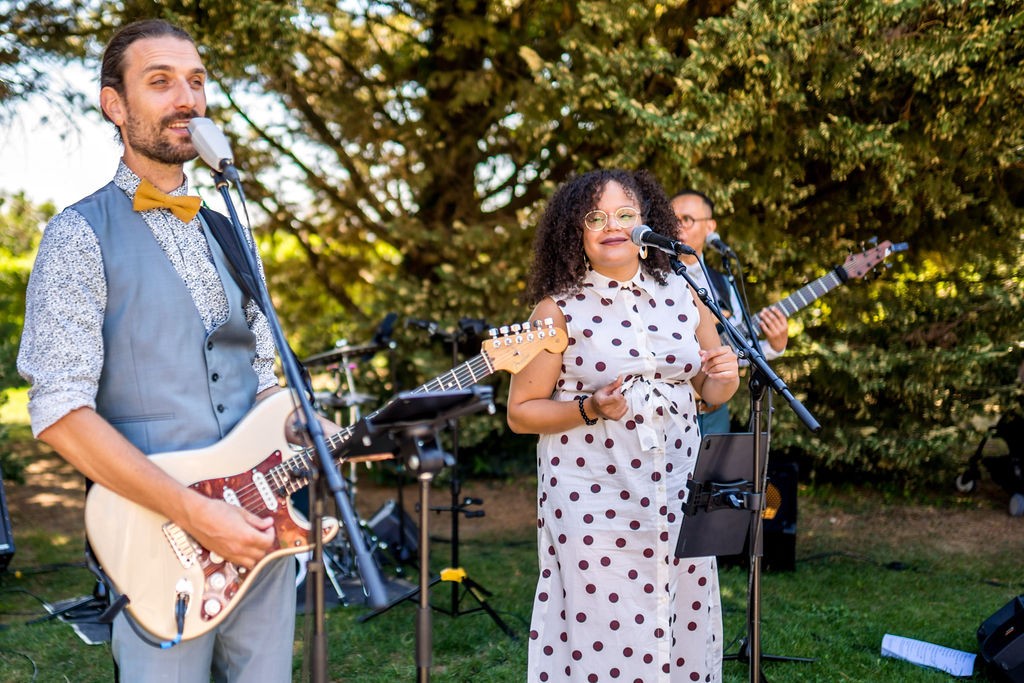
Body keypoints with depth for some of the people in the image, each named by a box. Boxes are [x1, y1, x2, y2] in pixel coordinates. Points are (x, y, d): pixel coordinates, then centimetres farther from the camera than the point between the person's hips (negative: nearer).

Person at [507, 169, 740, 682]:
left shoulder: (683, 296, 6)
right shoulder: (560, 309, -6)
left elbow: (710, 390, 17)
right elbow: (520, 412, -3)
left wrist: (725, 376, -6)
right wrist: (589, 409, -18)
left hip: (676, 495, 4)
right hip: (594, 502, -4)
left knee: (684, 638, 11)